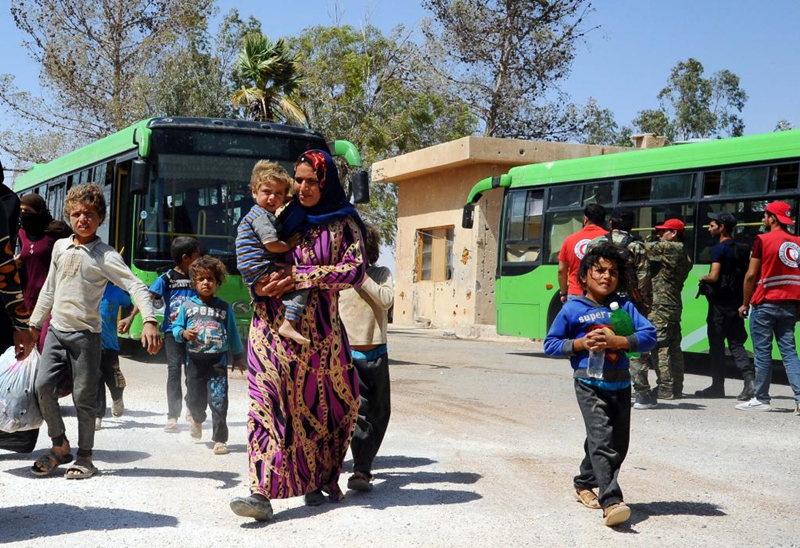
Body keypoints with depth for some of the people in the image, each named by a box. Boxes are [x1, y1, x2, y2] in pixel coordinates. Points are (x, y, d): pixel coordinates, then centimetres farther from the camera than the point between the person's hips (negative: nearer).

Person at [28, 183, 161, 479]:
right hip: (56, 330, 4)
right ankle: (60, 446, 10)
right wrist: (35, 323, 19)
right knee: (43, 385, -7)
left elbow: (136, 287, -16)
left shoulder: (105, 255, -8)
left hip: (86, 334, -4)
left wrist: (149, 321, -30)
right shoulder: (60, 247, 9)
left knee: (84, 397, 0)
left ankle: (85, 457, 12)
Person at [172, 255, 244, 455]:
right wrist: (184, 334, -12)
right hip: (195, 360, 1)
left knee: (218, 400, -9)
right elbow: (176, 327, 11)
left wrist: (238, 358, 16)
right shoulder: (187, 306, 7)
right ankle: (197, 420, 43)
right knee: (195, 400, 8)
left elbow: (233, 334, 13)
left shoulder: (224, 308, 7)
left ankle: (220, 440, -1)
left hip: (217, 360, -1)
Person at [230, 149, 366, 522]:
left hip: (318, 328, 0)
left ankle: (319, 478, 27)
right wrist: (261, 285, -8)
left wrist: (299, 277, -16)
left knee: (330, 403, 7)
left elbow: (355, 269, -8)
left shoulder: (343, 223, 4)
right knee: (268, 403, -11)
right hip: (272, 325, 0)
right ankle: (262, 492, -16)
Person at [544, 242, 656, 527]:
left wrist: (618, 341, -15)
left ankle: (584, 483, 35)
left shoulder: (624, 306, 6)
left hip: (620, 383, 4)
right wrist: (581, 344, -11)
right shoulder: (572, 309, 1)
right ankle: (611, 501, -21)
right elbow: (551, 344, 4)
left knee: (618, 444, 12)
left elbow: (649, 335, -2)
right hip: (590, 383, -4)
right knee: (602, 441, -17)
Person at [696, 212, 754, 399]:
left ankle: (718, 386, 10)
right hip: (736, 303, 7)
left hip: (720, 303, -7)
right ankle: (749, 379, -11)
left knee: (716, 345, 3)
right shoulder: (740, 249, 12)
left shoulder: (719, 248, -12)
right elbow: (745, 275, 16)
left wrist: (703, 278, 0)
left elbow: (714, 277, -20)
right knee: (736, 343, 8)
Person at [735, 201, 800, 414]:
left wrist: (745, 303, 1)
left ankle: (761, 399, 6)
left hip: (765, 303, -5)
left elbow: (751, 275, -8)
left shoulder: (763, 240, -6)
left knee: (762, 352, 1)